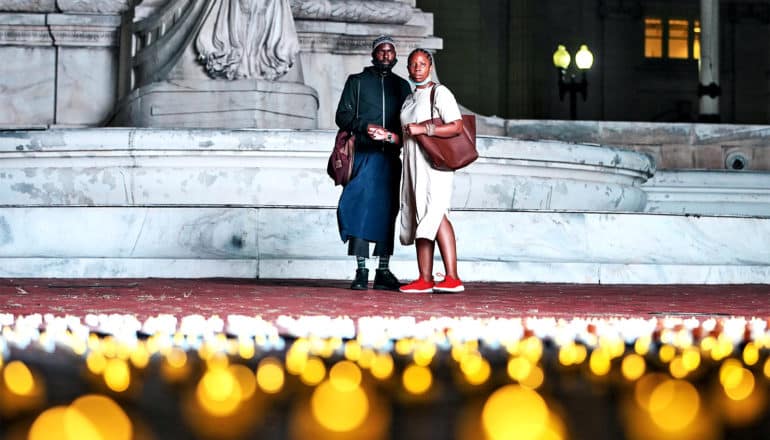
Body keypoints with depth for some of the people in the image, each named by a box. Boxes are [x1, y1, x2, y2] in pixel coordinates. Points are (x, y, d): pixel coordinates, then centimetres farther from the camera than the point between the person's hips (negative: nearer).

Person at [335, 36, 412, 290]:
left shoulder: (402, 86, 18)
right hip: (364, 155, -2)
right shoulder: (357, 81, 12)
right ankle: (361, 272, -11)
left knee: (387, 212, 0)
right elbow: (342, 116, 6)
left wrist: (394, 136, -6)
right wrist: (365, 127, -12)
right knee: (362, 209, -11)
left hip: (391, 157, 3)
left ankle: (383, 272, 3)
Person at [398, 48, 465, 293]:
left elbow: (457, 126, -14)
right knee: (420, 221, 3)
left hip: (434, 163, -8)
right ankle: (425, 280, 3)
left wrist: (423, 129, -17)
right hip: (413, 163, 8)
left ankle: (452, 278, -25)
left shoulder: (439, 93, -3)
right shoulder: (409, 99, 21)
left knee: (435, 214, -20)